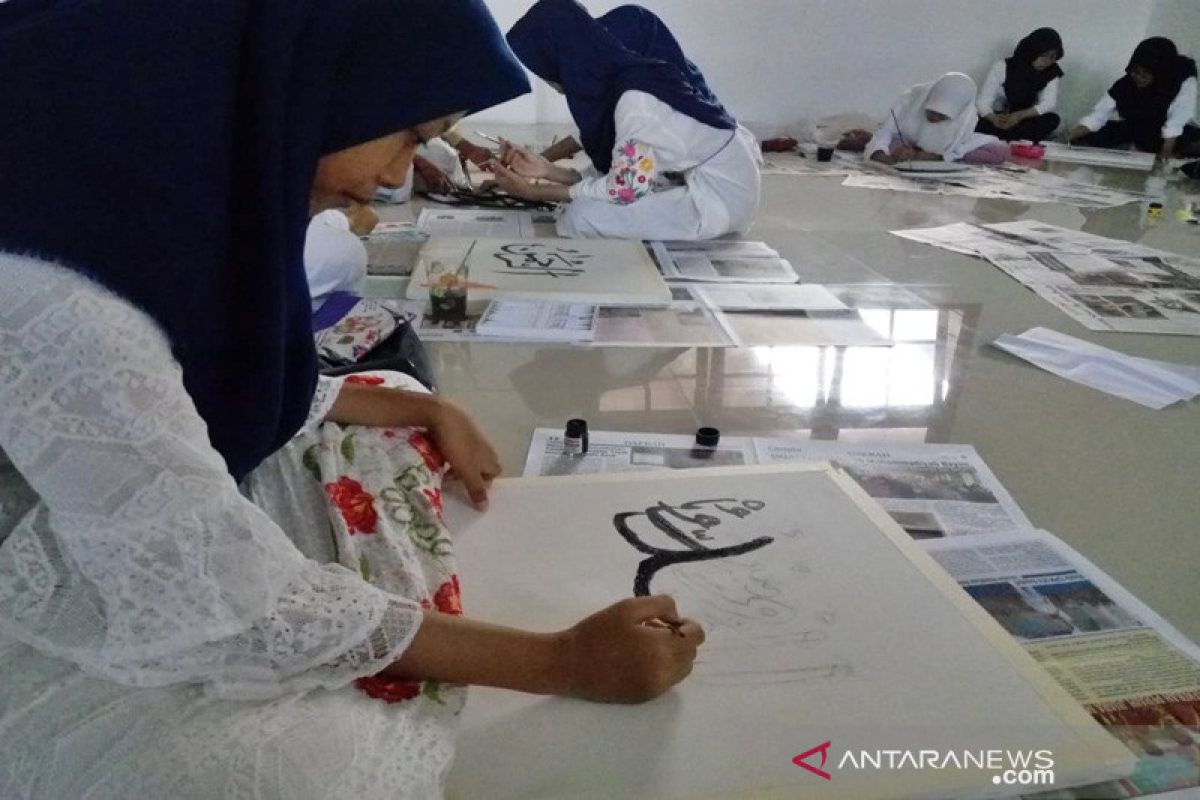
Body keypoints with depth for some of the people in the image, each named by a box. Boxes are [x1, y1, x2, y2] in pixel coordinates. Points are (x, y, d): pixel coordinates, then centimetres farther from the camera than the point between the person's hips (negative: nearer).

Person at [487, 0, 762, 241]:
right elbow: (614, 175, 5)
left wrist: (534, 192, -12)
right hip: (697, 183, 9)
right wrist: (545, 170, 0)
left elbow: (624, 190, -19)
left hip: (721, 199, -9)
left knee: (579, 218, -16)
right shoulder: (614, 79, 3)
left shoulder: (637, 99, -24)